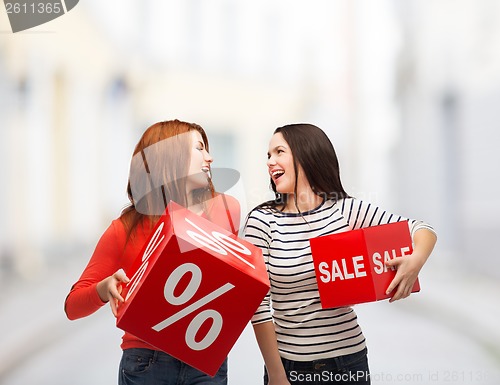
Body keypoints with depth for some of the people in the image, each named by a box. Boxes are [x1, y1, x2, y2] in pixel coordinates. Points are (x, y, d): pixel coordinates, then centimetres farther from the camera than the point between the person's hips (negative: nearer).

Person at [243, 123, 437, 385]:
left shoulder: (346, 210, -3)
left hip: (350, 359, 2)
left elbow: (423, 231, 0)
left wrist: (416, 260, -21)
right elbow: (259, 304, -10)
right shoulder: (261, 221, -8)